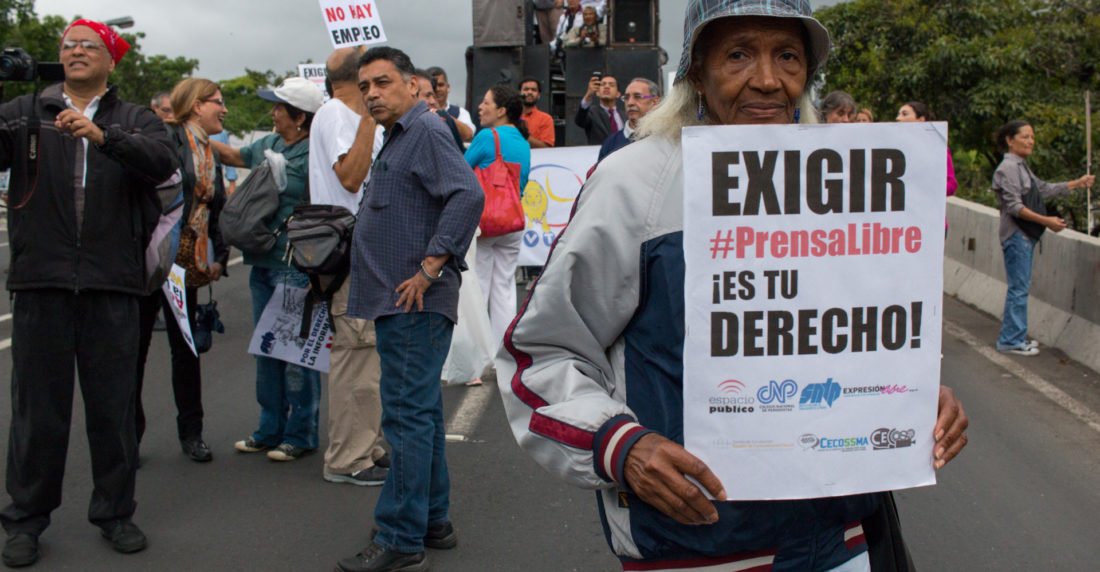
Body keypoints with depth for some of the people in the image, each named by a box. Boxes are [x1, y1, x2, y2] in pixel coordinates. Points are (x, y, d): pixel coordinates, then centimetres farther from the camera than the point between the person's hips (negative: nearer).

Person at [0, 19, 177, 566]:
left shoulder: (135, 120, 8)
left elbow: (162, 162, -12)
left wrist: (102, 136, -27)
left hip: (112, 284, 0)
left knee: (113, 406, 8)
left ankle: (114, 511, 22)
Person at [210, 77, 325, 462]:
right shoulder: (268, 145, 13)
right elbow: (234, 156, 33)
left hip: (295, 268, -9)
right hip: (263, 262, 9)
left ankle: (300, 434, 9)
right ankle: (271, 429, 25)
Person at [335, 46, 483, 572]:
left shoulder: (426, 132, -11)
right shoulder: (397, 139, 21)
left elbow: (468, 196, -24)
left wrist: (429, 267, -23)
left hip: (415, 304, -11)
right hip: (400, 304, 11)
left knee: (408, 416, -8)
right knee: (421, 414, 15)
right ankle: (432, 521, 25)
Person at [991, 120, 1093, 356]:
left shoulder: (1022, 167, 16)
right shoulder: (1008, 168, -14)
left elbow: (1044, 189, 26)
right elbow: (1014, 206, -20)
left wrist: (1077, 184, 30)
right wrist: (1046, 221, -21)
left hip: (1025, 235, 10)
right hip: (1016, 235, -10)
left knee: (1020, 288, 12)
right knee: (1019, 288, -7)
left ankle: (1016, 336, 19)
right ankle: (1011, 340, -1)